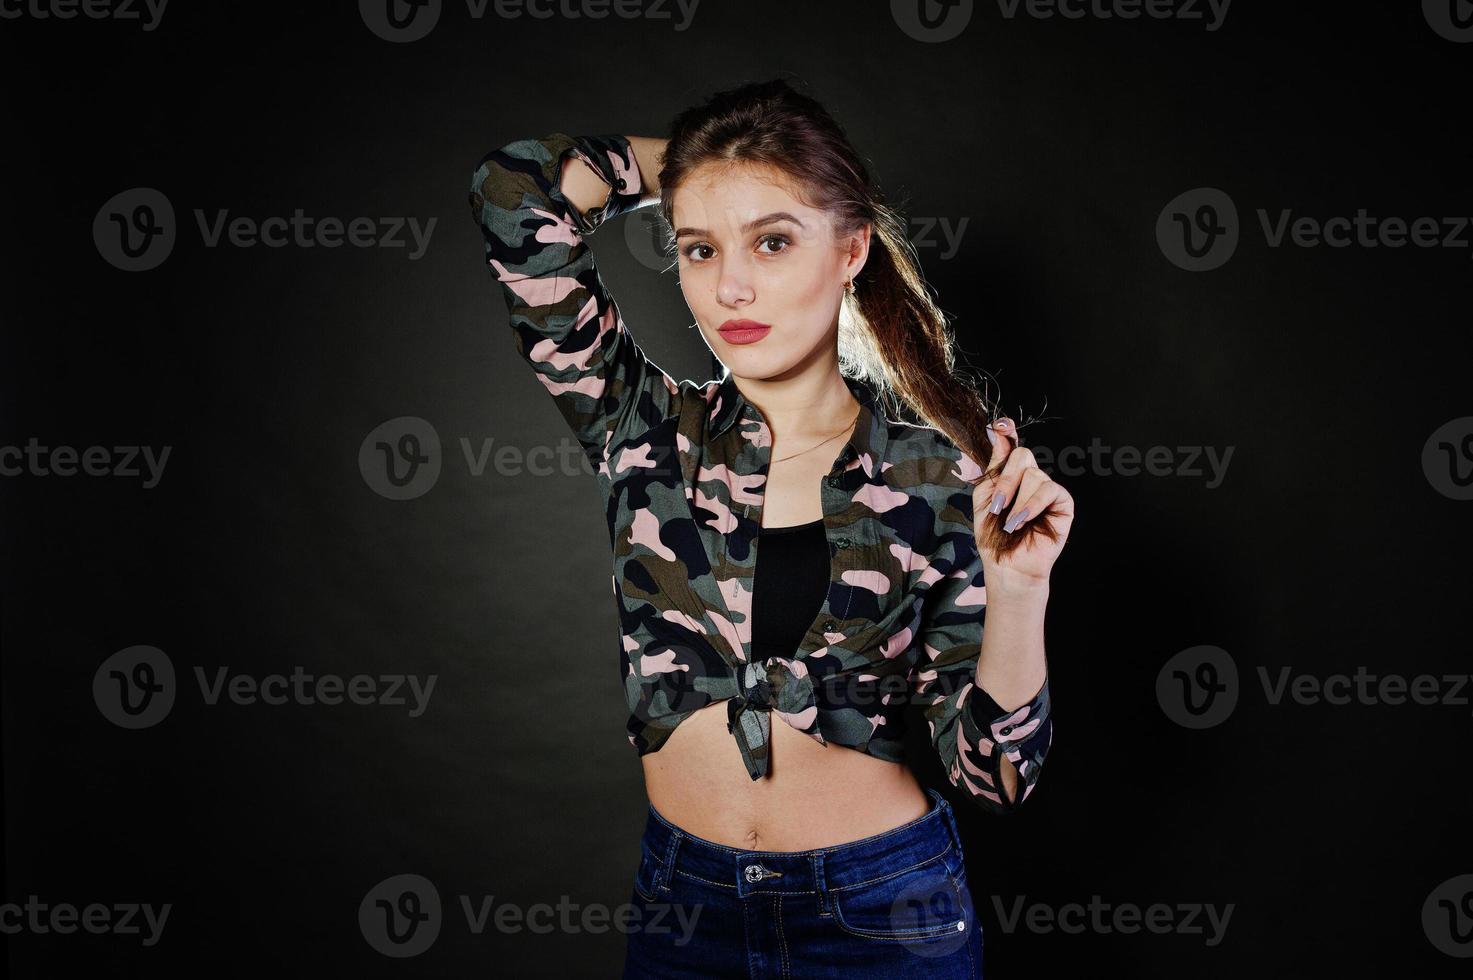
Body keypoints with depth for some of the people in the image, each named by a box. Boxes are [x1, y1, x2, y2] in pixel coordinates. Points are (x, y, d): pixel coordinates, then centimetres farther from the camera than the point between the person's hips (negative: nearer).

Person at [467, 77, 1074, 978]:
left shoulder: (936, 477, -10)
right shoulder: (648, 430, -6)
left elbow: (997, 775, -10)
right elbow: (514, 191, -14)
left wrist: (1018, 590, -24)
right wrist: (689, 161, -3)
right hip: (683, 900, 2)